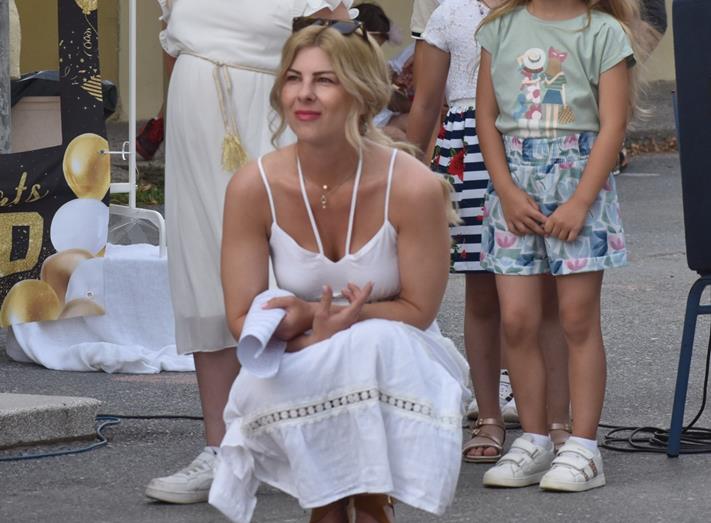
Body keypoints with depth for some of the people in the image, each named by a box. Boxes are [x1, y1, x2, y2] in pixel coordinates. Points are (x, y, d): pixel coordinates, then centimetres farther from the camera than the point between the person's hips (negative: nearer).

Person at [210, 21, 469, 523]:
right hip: (304, 375, 2)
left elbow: (418, 310, -11)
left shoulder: (413, 187, -20)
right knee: (265, 383, -32)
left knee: (375, 342, -35)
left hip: (393, 367, -2)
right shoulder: (253, 188, -13)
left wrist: (310, 315, -22)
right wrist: (313, 328, -29)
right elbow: (243, 319, -8)